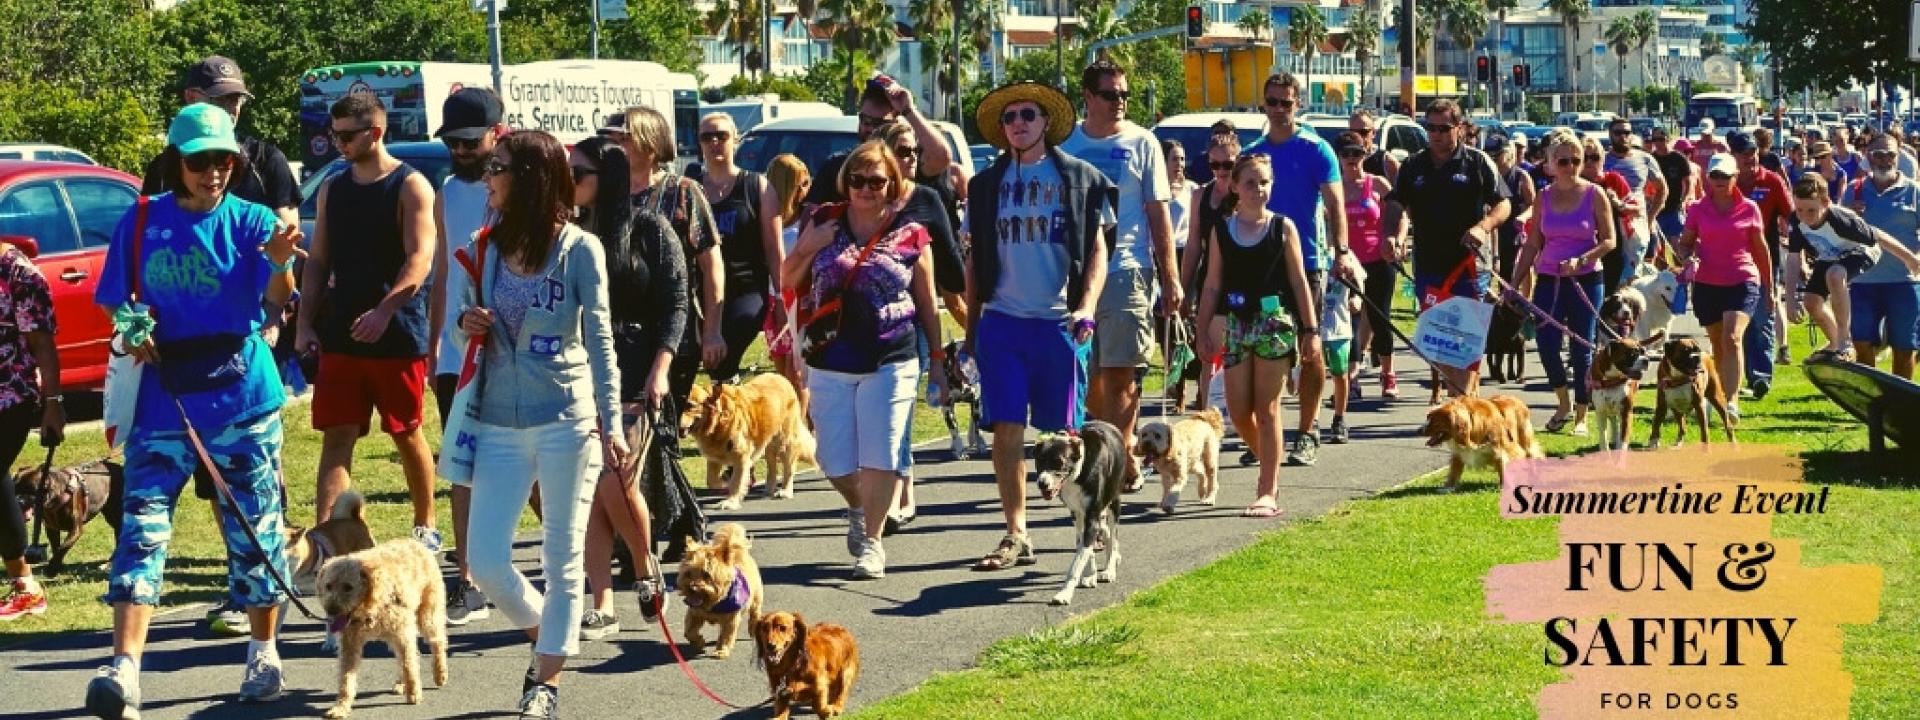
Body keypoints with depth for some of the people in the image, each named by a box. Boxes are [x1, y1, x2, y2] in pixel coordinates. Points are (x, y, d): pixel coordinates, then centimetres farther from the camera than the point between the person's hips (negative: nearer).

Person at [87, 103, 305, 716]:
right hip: (163, 401, 1)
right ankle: (124, 670, -12)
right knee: (142, 527, -8)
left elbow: (277, 298, -19)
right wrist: (131, 334, -11)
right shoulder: (141, 223, 3)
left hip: (243, 396, -1)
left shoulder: (251, 222, -4)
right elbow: (115, 303, 10)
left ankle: (263, 653, 23)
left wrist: (280, 263, -40)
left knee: (255, 528, 6)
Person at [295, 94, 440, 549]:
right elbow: (318, 261, 15)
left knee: (407, 435, 8)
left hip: (398, 336, -5)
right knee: (336, 437, -2)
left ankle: (425, 528, 24)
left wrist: (384, 311, -28)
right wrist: (306, 324, 4)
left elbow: (420, 259, -15)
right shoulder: (333, 190, 12)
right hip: (340, 337, 5)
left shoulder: (410, 187, -6)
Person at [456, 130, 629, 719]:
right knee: (485, 560, 2)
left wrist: (612, 422, -9)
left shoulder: (580, 249, -6)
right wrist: (467, 323, -6)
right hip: (500, 423, 4)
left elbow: (599, 340, -5)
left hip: (567, 420, -4)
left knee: (562, 559, 3)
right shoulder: (487, 248, 6)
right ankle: (545, 636, 28)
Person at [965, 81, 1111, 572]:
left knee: (1064, 433, 1)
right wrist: (971, 326, 12)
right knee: (1007, 430, -3)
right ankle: (1016, 535, 2)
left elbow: (1097, 250, 3)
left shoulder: (1078, 178, 5)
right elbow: (976, 260, 16)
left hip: (1059, 322, -2)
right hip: (1002, 322, 2)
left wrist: (1086, 308, -11)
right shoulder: (987, 185, 12)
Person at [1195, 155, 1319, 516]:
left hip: (1276, 323, -3)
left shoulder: (1283, 227, 1)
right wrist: (1204, 331, 5)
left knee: (1267, 410, -2)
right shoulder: (1221, 229, 6)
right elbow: (1212, 284, 8)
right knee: (1238, 411, 3)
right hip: (1236, 324, 3)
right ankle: (1270, 469, 27)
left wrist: (1311, 330, 0)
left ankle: (1269, 493, 1)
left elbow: (1299, 281, 3)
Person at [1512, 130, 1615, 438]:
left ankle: (1581, 416, 11)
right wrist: (1516, 283, 4)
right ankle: (1564, 403, 17)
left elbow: (1609, 241, -4)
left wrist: (1580, 260, -18)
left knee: (1581, 349, 1)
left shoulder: (1595, 194, -3)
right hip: (1548, 281, 3)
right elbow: (1532, 245, 9)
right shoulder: (1544, 198, 5)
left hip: (1585, 281, -3)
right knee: (1546, 344, -6)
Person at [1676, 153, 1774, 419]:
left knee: (1732, 338, -21)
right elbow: (1684, 243, 13)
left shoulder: (1749, 209, 2)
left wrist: (1769, 287, 14)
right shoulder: (1698, 210, 5)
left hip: (1743, 282, -3)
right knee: (1718, 345, 11)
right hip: (1707, 284, 3)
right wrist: (1687, 258, -11)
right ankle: (1728, 395, 26)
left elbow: (1761, 249, 10)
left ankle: (1732, 401, -26)